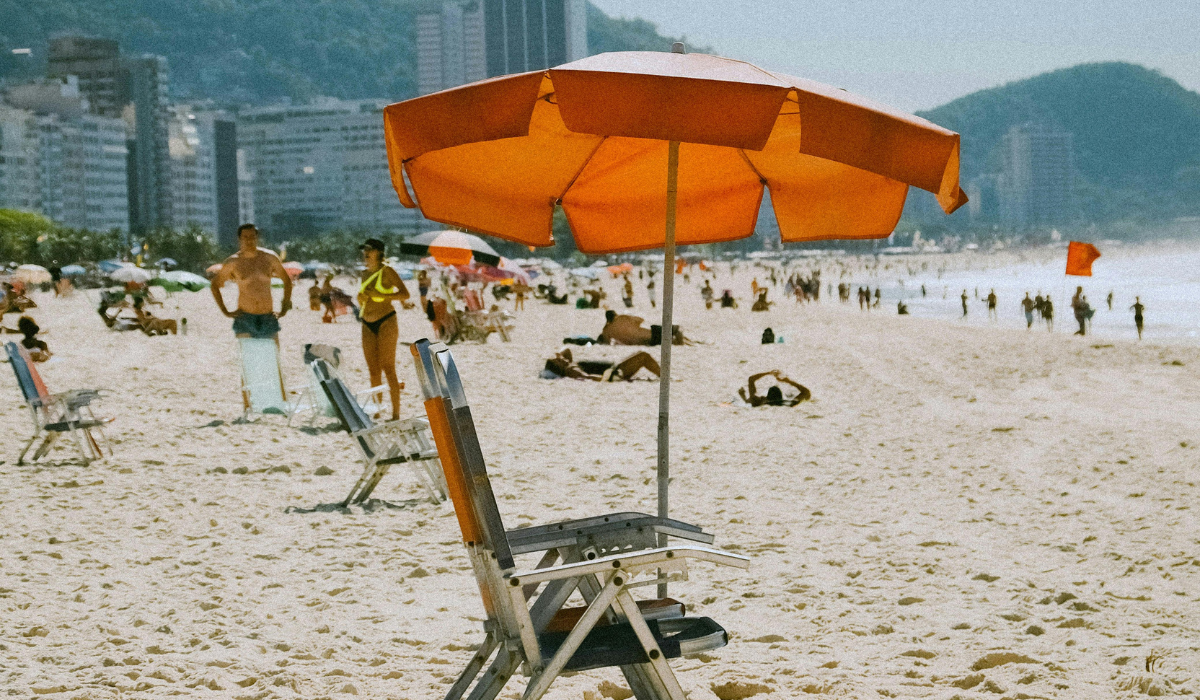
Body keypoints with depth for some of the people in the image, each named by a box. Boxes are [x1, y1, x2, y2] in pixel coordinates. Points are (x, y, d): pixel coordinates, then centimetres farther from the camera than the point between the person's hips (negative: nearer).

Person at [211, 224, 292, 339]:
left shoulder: (269, 258, 6)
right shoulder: (233, 262, 1)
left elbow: (287, 280, 18)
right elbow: (215, 285, 12)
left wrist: (284, 308, 11)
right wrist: (225, 312, 5)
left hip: (268, 317, 2)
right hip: (244, 318, -2)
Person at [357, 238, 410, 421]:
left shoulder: (386, 272, -6)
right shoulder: (364, 274, 13)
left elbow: (405, 294, -13)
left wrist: (379, 295, -20)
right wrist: (360, 299, 0)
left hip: (386, 322, -6)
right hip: (367, 325, 6)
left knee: (388, 368, -9)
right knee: (373, 370, 6)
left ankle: (396, 414, -6)